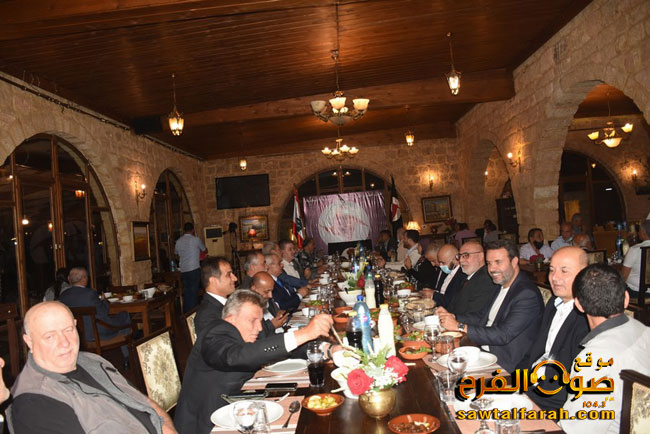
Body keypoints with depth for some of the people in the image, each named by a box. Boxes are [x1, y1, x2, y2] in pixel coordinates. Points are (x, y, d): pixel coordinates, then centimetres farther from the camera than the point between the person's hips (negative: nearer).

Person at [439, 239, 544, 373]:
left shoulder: (527, 294, -20)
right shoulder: (502, 286, 9)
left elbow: (504, 334, -26)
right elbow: (481, 316, 14)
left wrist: (460, 327, -24)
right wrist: (452, 317, -4)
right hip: (483, 352, 8)